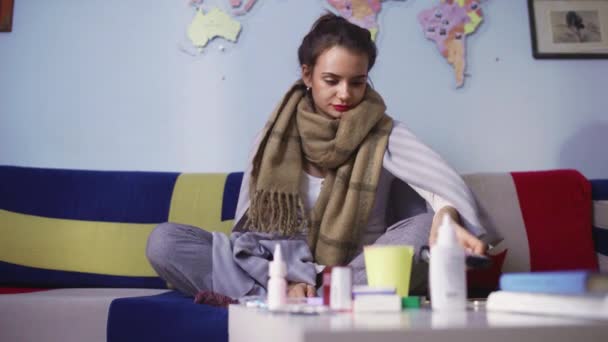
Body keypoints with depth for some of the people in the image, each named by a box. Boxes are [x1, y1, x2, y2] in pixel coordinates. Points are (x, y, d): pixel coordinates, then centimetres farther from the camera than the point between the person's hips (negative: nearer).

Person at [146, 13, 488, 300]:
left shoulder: (384, 135, -3)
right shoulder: (277, 134, 3)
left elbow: (444, 180, -21)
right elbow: (251, 219, -2)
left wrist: (446, 216, -46)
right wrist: (289, 279, -21)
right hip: (280, 274, 1)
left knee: (426, 228, -29)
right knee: (164, 240, -15)